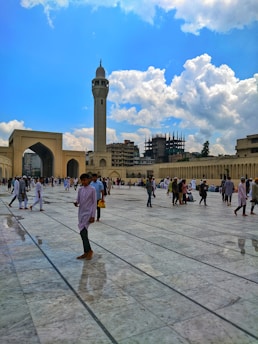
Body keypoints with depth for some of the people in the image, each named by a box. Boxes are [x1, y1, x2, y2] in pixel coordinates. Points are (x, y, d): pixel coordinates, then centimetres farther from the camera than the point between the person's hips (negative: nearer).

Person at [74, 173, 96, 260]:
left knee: (83, 232, -13)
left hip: (88, 213, -6)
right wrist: (76, 203, -13)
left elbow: (94, 203, -8)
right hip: (81, 213, 6)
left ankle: (89, 250, 5)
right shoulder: (80, 189, 7)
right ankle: (86, 252, 20)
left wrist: (93, 216, -12)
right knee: (83, 233, 9)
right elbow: (78, 199, 13)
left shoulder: (92, 189, -8)